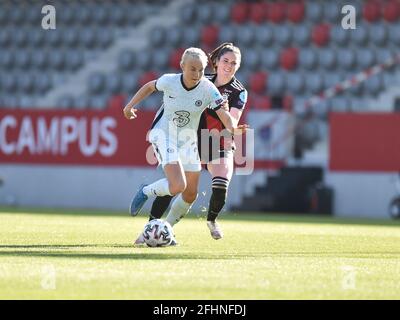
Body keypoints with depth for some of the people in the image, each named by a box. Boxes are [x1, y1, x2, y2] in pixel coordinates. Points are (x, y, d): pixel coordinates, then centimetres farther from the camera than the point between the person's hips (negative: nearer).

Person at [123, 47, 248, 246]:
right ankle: (145, 192, 5)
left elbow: (223, 113, -30)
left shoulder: (208, 89, -18)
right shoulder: (169, 81, -18)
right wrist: (130, 105, 10)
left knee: (190, 194, 8)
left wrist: (232, 128, -50)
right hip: (164, 134, -4)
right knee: (177, 186, -24)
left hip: (188, 140, 4)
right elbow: (150, 86, 5)